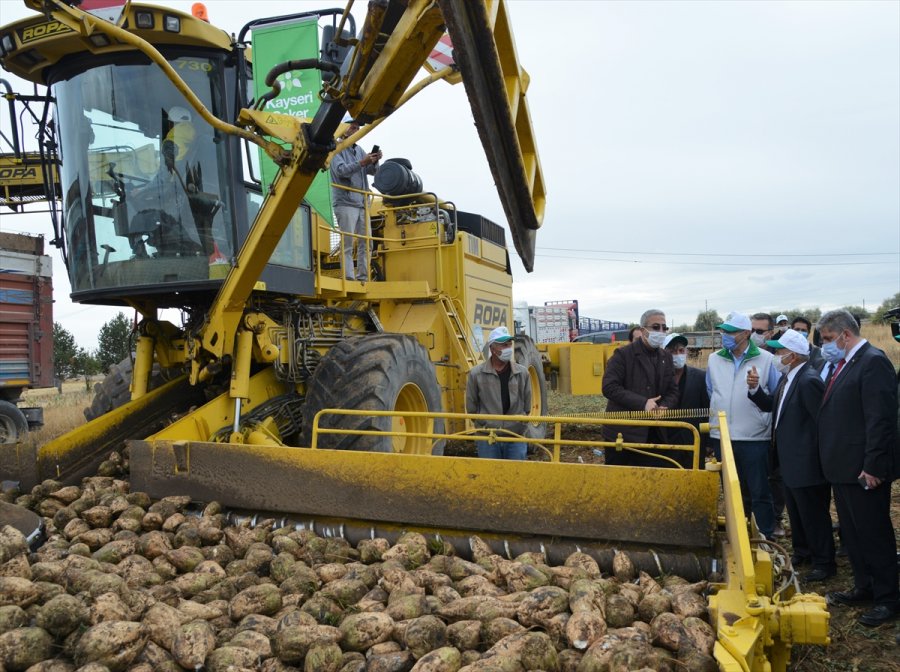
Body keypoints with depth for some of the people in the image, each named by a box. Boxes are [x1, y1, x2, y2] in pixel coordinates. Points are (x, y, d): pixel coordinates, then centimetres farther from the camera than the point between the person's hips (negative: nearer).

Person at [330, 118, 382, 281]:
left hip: (362, 203, 7)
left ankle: (363, 278, 11)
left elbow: (372, 171, 12)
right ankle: (349, 278, -9)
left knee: (366, 242, 6)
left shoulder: (359, 150, 19)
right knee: (348, 243, -9)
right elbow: (341, 171, -16)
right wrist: (362, 163, -24)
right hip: (345, 203, -7)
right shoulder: (337, 149, -1)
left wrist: (374, 161, -9)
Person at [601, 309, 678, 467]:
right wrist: (642, 403, -22)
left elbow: (673, 391, 13)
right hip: (622, 432, -5)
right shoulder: (623, 354, -9)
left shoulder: (666, 357, 12)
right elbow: (609, 387, -17)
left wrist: (664, 407, -10)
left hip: (655, 435, 6)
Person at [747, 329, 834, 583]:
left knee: (814, 514, 4)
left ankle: (824, 563, 18)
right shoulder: (787, 378, 7)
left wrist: (820, 457, -18)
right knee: (796, 511, 22)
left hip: (806, 464, -10)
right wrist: (755, 389, -6)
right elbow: (771, 405, 12)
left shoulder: (808, 381, -23)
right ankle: (802, 551, 38)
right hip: (790, 462, 10)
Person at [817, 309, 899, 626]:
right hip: (843, 468, 10)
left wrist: (873, 466, -23)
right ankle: (864, 588, 32)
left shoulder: (873, 362, -16)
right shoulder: (843, 365, 13)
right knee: (852, 533, 19)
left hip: (863, 469, -10)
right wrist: (830, 460, 14)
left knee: (874, 534, 3)